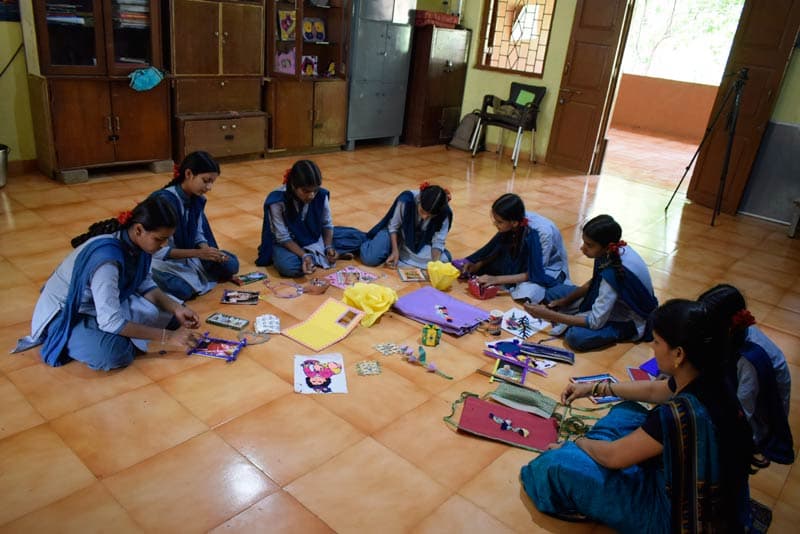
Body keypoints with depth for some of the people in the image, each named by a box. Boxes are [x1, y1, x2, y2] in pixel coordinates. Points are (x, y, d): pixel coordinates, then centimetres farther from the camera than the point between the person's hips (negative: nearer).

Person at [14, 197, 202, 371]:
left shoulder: (136, 243, -13)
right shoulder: (107, 257, -35)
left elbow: (146, 285, 1)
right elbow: (110, 321, -35)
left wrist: (176, 309, -15)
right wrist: (168, 336, -32)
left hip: (107, 304, 7)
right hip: (65, 315, -7)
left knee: (169, 311, -3)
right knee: (113, 352, -34)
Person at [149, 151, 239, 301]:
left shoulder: (198, 199, -3)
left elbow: (198, 235, 4)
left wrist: (207, 251, -19)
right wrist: (198, 253, -32)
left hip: (188, 254, 7)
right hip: (162, 260, -7)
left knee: (231, 264, -7)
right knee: (182, 290, -34)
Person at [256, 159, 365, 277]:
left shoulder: (321, 195, -18)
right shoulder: (278, 201, -28)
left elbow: (327, 224, -3)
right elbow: (283, 237, -22)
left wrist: (329, 247, -21)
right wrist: (304, 256, -36)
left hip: (315, 238, 3)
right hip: (289, 243, -3)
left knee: (358, 237, -8)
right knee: (287, 266, -39)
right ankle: (320, 256, -17)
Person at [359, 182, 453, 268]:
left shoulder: (444, 212, -28)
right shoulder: (406, 200, -32)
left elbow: (438, 241, -19)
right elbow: (393, 226, -15)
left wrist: (435, 263, -36)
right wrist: (395, 250, -24)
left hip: (421, 243, 2)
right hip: (398, 234, -1)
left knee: (444, 261, -25)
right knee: (369, 258, -24)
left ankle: (403, 255, -5)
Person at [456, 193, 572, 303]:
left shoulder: (539, 234, -35)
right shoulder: (512, 225, -19)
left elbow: (535, 274, -29)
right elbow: (498, 249, -1)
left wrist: (496, 279, -32)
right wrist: (478, 265, -17)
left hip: (549, 269, -5)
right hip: (526, 262, 5)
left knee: (525, 294, -35)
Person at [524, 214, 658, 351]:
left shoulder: (613, 274, -37)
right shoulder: (616, 250, -14)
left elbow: (595, 322, -32)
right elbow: (593, 282, 5)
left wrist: (549, 315, -31)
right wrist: (565, 300, -6)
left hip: (631, 321, -7)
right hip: (616, 300, 7)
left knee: (575, 336, -32)